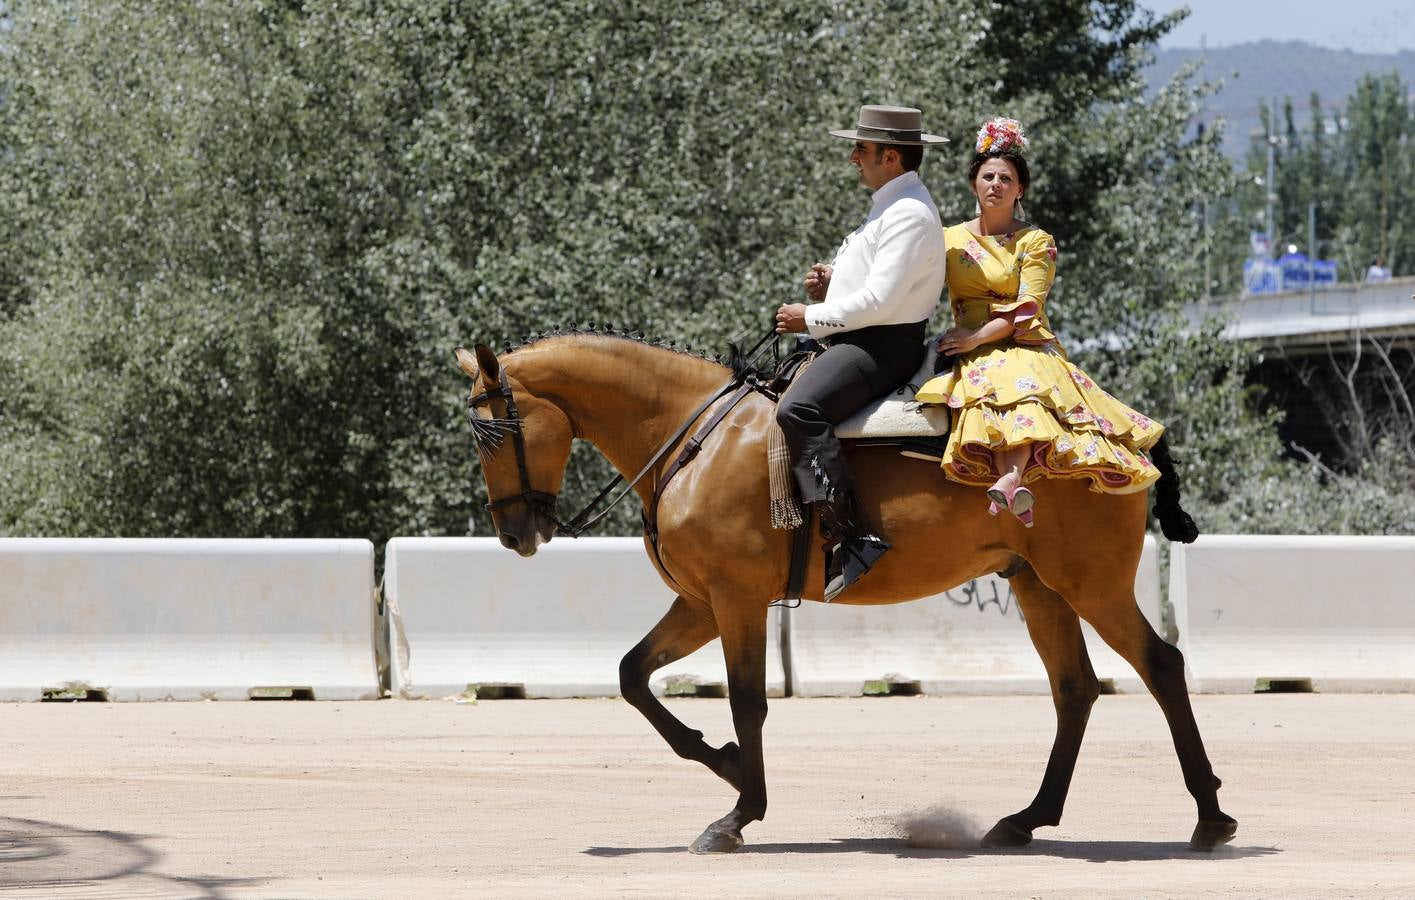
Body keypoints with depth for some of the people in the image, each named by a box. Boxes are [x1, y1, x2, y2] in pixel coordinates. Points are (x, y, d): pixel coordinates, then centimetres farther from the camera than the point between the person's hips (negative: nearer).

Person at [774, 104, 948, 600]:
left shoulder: (909, 214, -14)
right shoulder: (891, 207, 20)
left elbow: (879, 299, -22)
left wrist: (811, 318, -14)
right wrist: (830, 284, 10)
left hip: (885, 344, -12)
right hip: (854, 340, 12)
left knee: (799, 409, -32)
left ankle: (853, 538, -37)